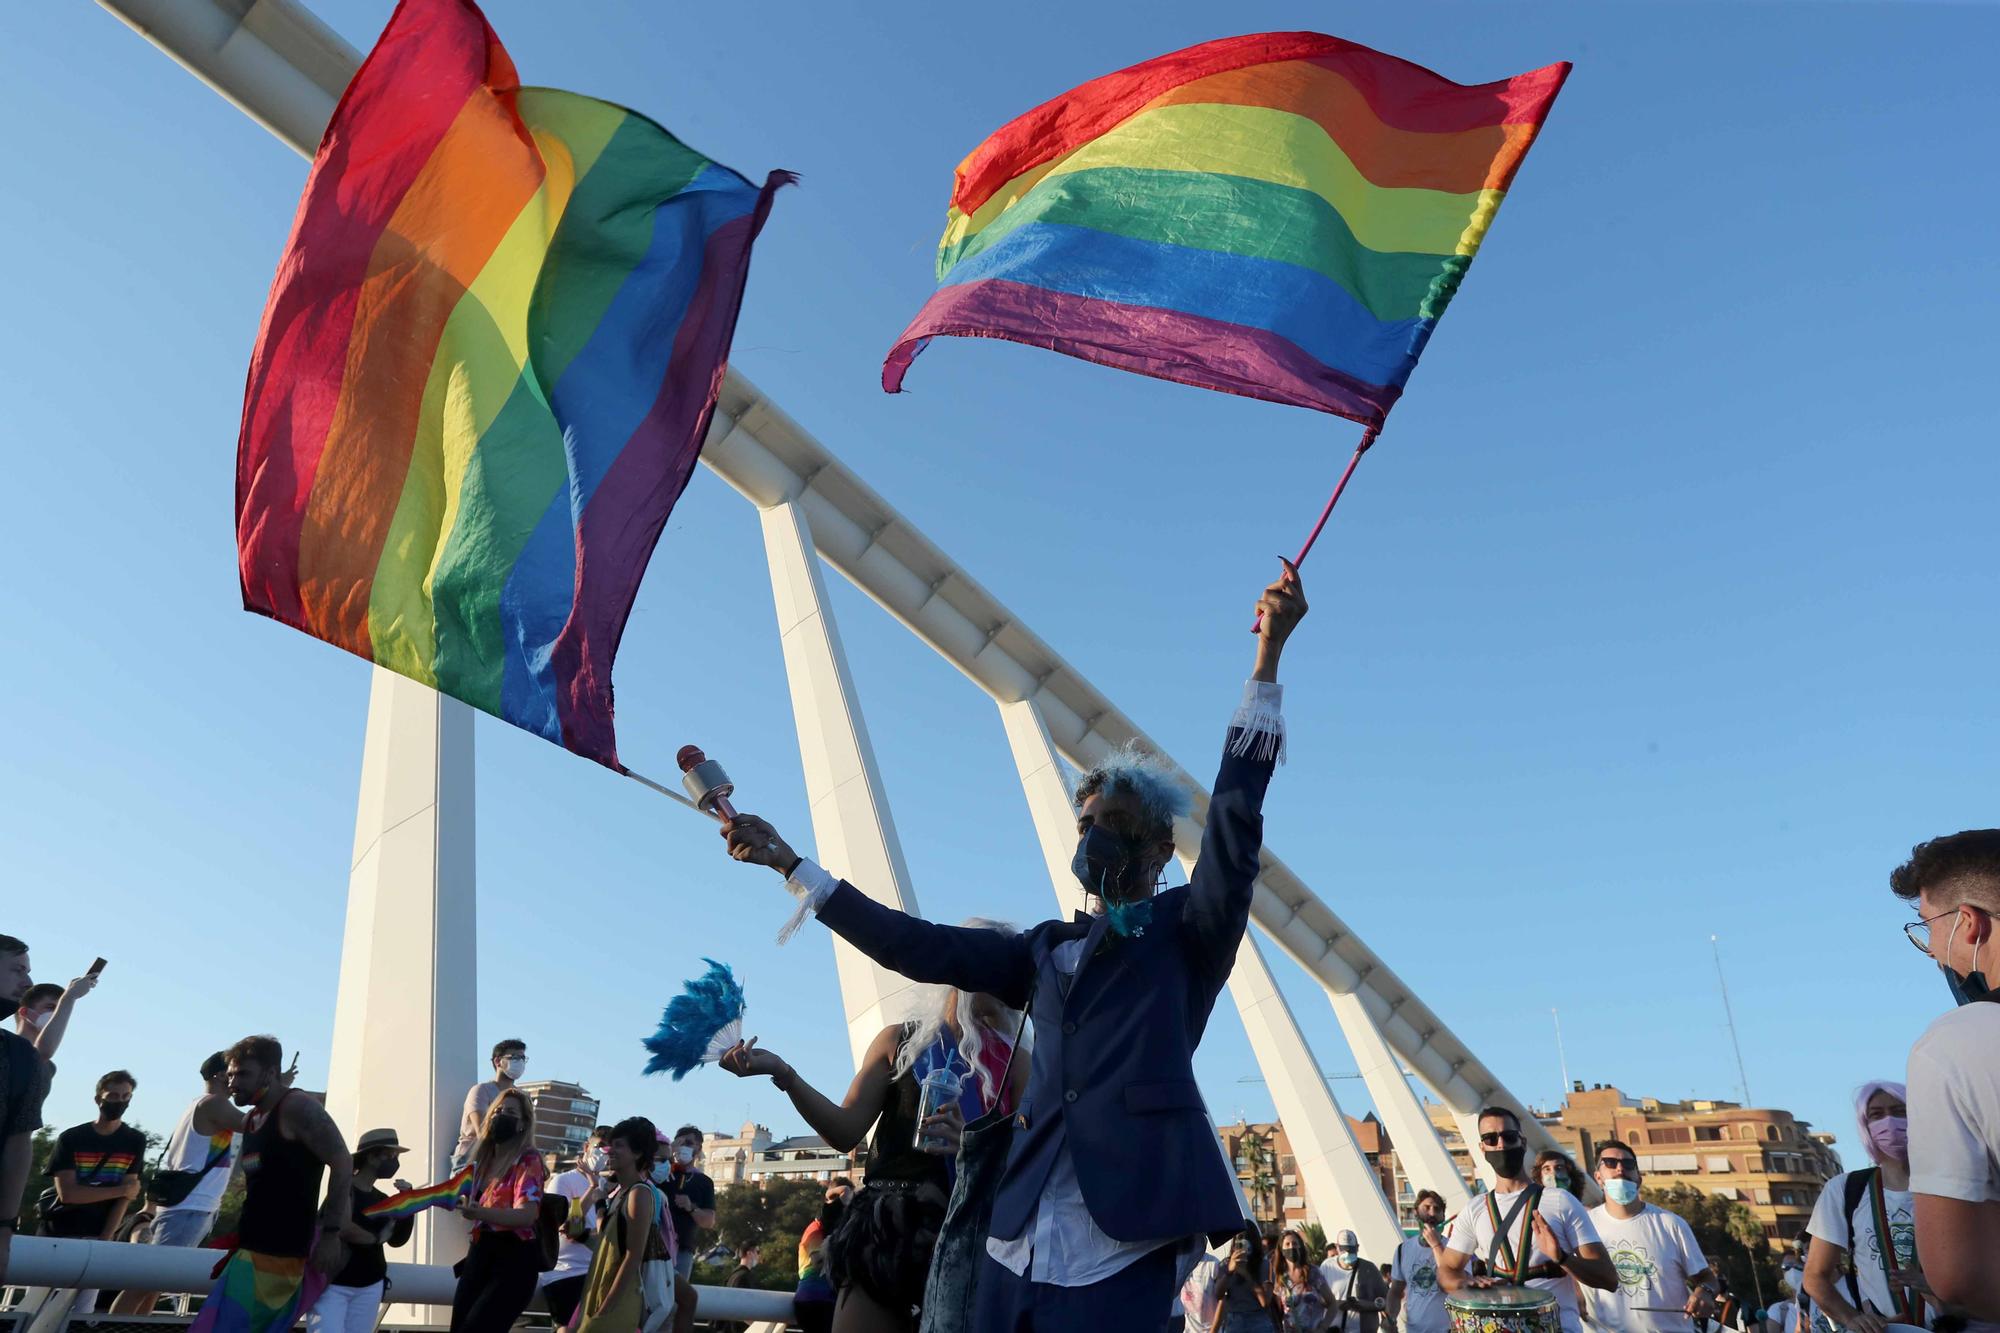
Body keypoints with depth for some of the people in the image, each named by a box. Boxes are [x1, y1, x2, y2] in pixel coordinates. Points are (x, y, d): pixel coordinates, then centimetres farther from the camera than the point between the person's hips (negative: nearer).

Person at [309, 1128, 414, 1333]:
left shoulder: (382, 1200, 12)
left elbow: (398, 1239, 7)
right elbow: (343, 1228, -24)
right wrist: (376, 1238, -9)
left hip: (370, 1286, 6)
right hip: (331, 1284, -6)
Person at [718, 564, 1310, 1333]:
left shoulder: (1189, 932, 6)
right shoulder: (1048, 949, 19)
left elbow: (1236, 825, -9)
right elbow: (919, 948, 17)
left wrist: (1268, 658, -18)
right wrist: (788, 864, 19)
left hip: (1122, 1249, -5)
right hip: (1019, 1247, 5)